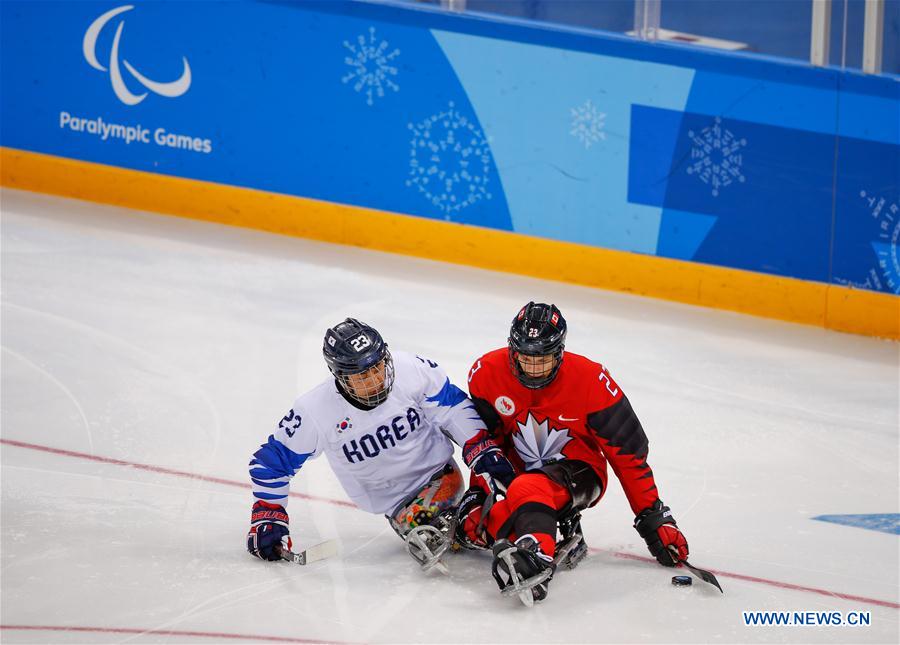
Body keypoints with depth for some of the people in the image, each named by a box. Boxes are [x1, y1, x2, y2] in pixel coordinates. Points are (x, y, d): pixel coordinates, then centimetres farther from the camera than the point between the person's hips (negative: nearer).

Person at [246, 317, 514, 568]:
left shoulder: (410, 369, -18)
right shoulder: (315, 411, -17)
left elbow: (454, 407, -4)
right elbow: (272, 460, -5)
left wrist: (482, 450, -14)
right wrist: (267, 518, -9)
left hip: (439, 473, 0)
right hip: (394, 502, 0)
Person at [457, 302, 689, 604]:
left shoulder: (592, 380, -20)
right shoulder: (487, 373, -12)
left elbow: (627, 452, -13)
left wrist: (653, 518, -12)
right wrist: (478, 492, -8)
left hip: (577, 470, -5)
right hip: (517, 469, 5)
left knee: (527, 489, -40)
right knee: (472, 529, -22)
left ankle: (535, 559, -66)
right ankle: (563, 528, -11)